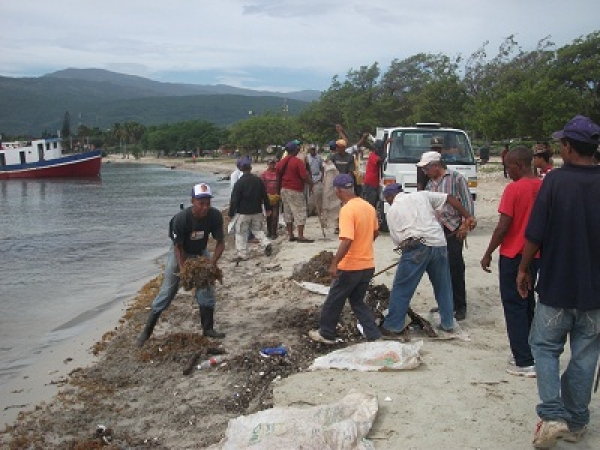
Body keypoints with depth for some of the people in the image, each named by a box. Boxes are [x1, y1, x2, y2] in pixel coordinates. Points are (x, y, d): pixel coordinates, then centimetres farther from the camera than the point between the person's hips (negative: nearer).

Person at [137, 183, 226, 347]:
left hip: (200, 253, 3)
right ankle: (147, 330, 6)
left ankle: (208, 329, 13)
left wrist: (212, 264, -35)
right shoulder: (181, 218, -34)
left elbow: (220, 243, -19)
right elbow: (178, 247, -24)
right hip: (180, 253, -3)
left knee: (207, 290, -1)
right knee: (167, 292, -3)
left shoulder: (215, 216, -26)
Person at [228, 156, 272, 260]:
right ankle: (266, 244, 1)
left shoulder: (239, 183, -12)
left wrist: (231, 213, -4)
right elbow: (264, 196, 8)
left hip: (243, 213, -4)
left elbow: (234, 200, -11)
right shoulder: (258, 180, 1)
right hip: (257, 212, 4)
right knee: (258, 230, 21)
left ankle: (242, 255, 6)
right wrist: (267, 208, 18)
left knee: (241, 233, 6)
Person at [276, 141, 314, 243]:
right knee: (300, 213, -2)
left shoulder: (281, 162, 6)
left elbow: (278, 177, 12)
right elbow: (304, 176, -19)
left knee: (288, 213, 13)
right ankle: (300, 236, -5)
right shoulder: (298, 161, -14)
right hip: (295, 191, -7)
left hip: (284, 189, 7)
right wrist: (311, 183, -2)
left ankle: (290, 235, 17)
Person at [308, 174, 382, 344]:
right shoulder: (369, 207, 4)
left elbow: (346, 240, -29)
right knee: (358, 301, 19)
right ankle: (374, 336, 15)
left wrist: (334, 264, -24)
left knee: (334, 301, 12)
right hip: (368, 265, 7)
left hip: (350, 267, -7)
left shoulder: (347, 210, -21)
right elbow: (375, 232, 19)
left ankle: (326, 334, 27)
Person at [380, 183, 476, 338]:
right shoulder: (421, 195, 15)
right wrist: (468, 217, 13)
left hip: (417, 246, -3)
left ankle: (392, 327, 8)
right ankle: (447, 324, 28)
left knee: (401, 288, 5)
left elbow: (397, 239, 9)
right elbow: (450, 199, 11)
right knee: (443, 286, 18)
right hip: (439, 244, 4)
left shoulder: (392, 211, 11)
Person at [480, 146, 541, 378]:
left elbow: (503, 226, -17)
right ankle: (529, 354, 24)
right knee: (528, 304, 17)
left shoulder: (513, 189, -16)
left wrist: (488, 254, -7)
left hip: (513, 255, -6)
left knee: (514, 307, 1)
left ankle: (524, 362, 0)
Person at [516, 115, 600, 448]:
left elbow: (535, 234, -13)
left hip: (557, 284, -3)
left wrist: (524, 269, 2)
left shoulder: (556, 180, -13)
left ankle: (553, 415, -1)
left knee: (545, 347, 11)